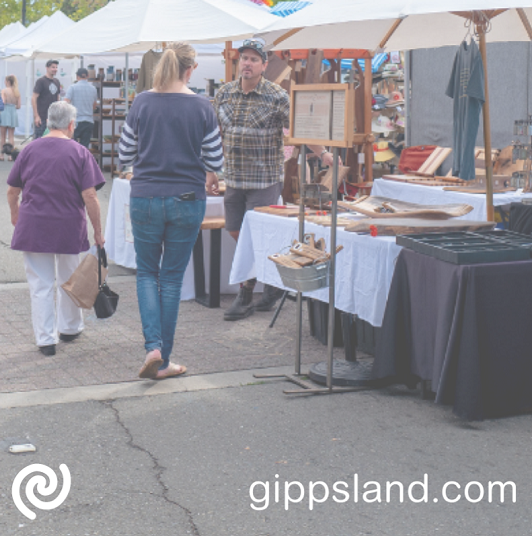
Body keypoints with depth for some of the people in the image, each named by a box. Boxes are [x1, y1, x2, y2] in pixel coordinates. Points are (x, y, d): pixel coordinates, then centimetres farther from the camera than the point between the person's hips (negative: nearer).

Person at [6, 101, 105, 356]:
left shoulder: (29, 150, 1)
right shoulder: (80, 153, -5)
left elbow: (12, 191, 6)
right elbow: (90, 196, -10)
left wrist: (15, 214, 24)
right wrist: (98, 231, -2)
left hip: (32, 227, 1)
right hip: (69, 228, -1)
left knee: (40, 284, 6)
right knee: (68, 280, 18)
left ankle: (46, 339, 6)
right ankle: (69, 328, 34)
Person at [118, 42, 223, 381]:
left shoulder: (142, 102, -3)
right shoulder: (202, 107, -5)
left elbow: (125, 155, 3)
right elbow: (215, 161, -2)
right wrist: (208, 177, 20)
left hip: (145, 198, 0)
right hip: (187, 201, 0)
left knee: (147, 273, 17)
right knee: (172, 278, 10)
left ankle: (153, 346, -2)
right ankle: (163, 363, 16)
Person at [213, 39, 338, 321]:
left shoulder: (277, 96, -7)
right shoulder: (224, 93, 7)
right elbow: (216, 133, 15)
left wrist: (323, 153, -8)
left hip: (265, 179, -5)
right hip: (233, 178, 5)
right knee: (236, 233, 9)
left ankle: (245, 297, 11)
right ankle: (273, 280, 25)